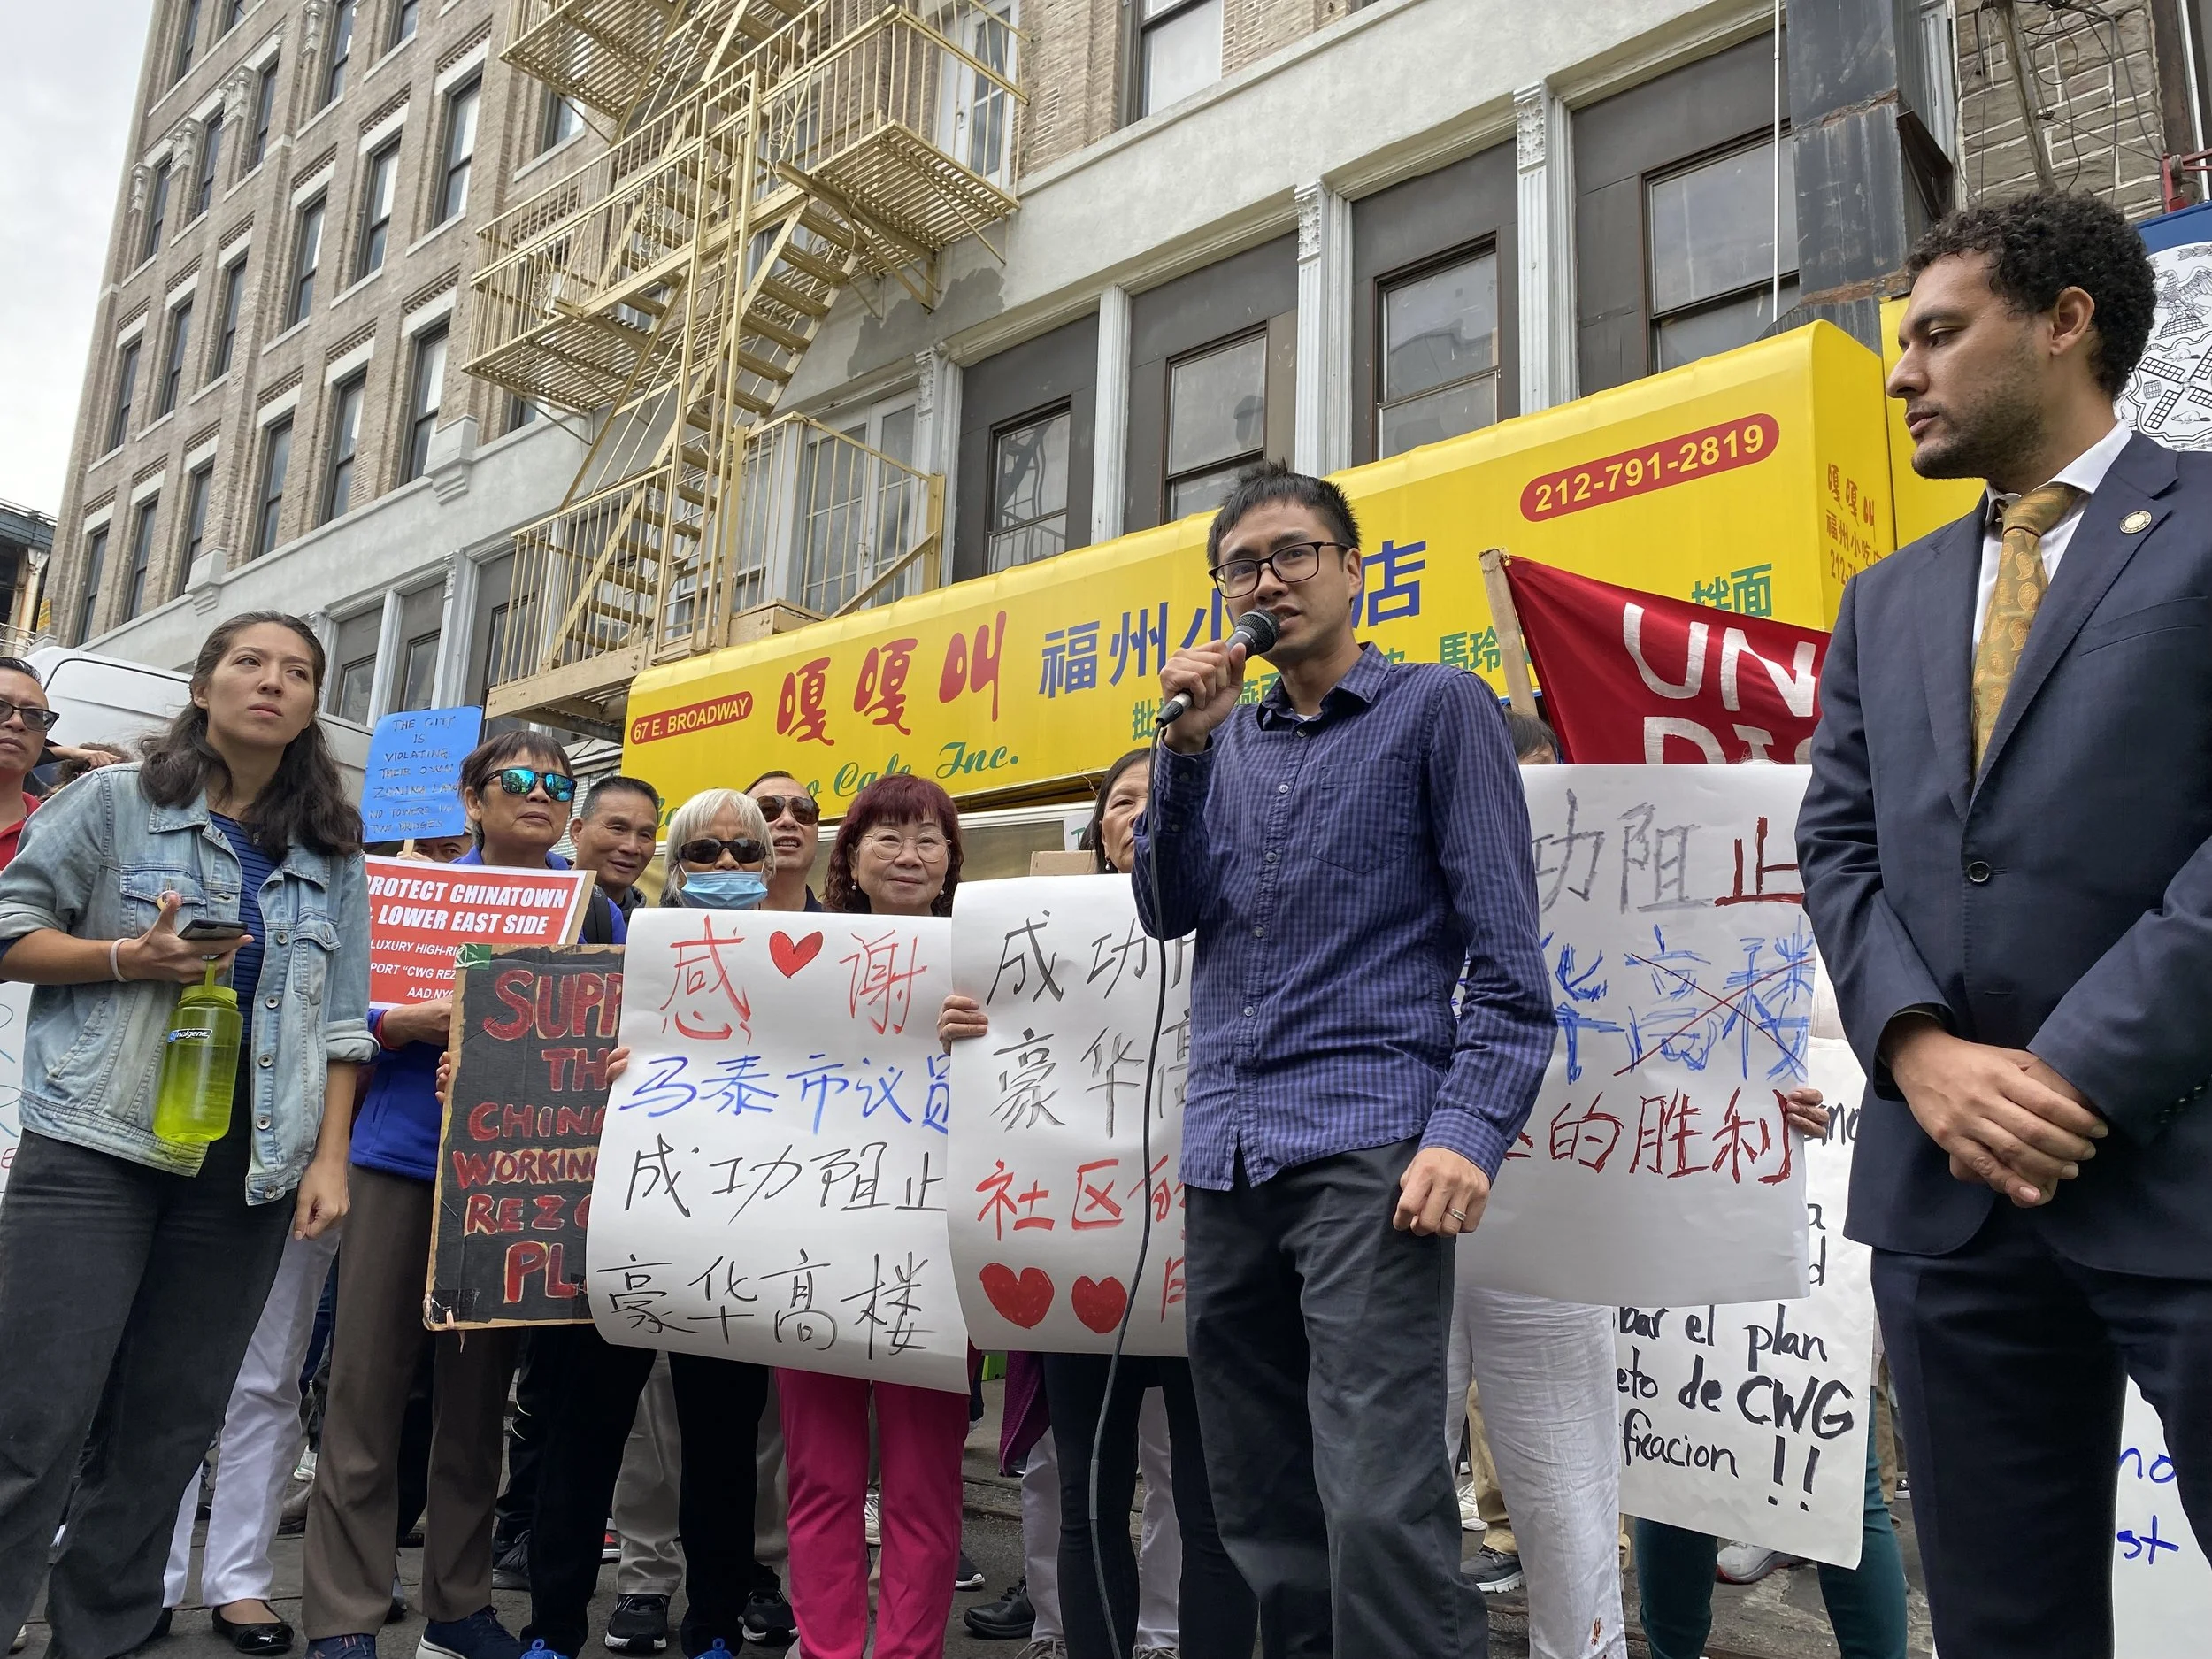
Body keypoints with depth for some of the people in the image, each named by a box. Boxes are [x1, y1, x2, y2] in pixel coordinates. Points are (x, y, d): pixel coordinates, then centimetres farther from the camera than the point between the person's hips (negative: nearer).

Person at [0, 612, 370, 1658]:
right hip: (94, 1144, -3)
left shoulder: (334, 853, 11)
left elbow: (341, 1021, 10)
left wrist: (329, 1159, 2)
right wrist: (129, 956, -15)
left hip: (248, 1167, 3)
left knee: (170, 1424, 9)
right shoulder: (114, 801, 3)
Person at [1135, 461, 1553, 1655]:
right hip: (1225, 1157, 6)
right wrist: (1188, 744, -1)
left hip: (1368, 1150, -5)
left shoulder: (1438, 707, 3)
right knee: (1262, 1515, 11)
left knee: (1378, 1510, -14)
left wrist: (1469, 1130, -16)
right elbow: (1170, 912, 9)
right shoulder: (1229, 739, 18)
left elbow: (1506, 951, -3)